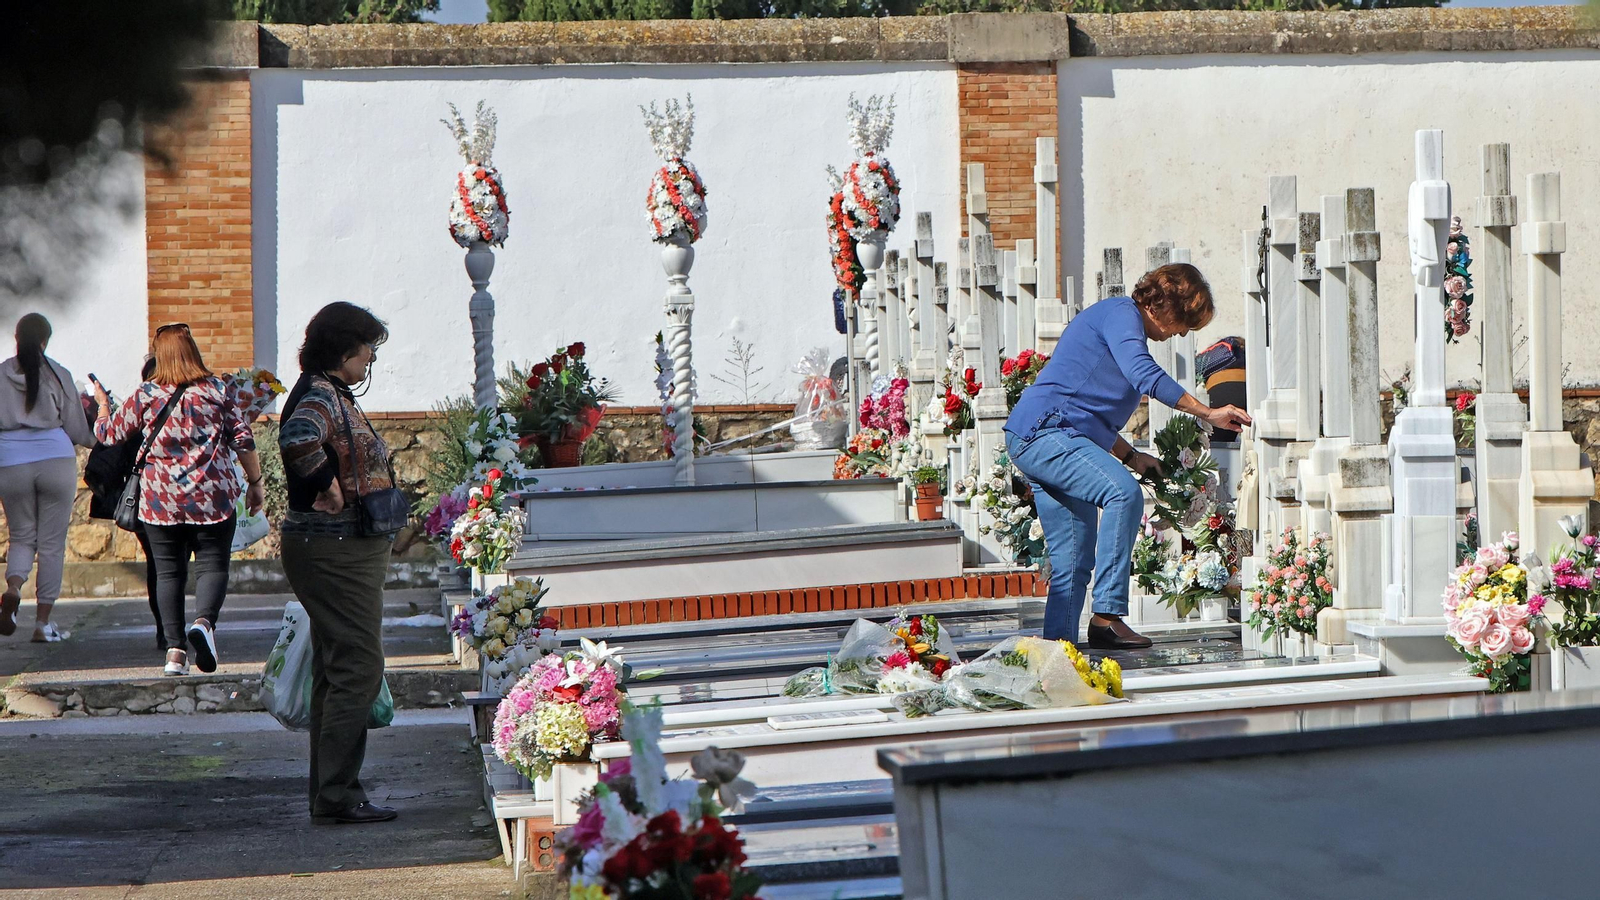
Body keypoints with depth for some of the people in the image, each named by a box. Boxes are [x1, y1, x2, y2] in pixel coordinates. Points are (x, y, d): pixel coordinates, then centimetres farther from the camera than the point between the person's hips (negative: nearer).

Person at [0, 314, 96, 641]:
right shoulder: (57, 375, 0)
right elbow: (76, 428, 4)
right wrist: (96, 441, 24)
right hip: (56, 458, -1)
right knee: (52, 542, 5)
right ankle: (43, 622, 4)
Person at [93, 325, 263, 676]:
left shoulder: (146, 395, 1)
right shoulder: (219, 390, 1)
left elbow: (109, 433, 12)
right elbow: (243, 440, 0)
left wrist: (102, 403, 31)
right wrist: (255, 482, 11)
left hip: (160, 499, 1)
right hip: (212, 497, -1)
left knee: (168, 571, 8)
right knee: (212, 564, 1)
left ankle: (175, 649, 2)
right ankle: (204, 622, -27)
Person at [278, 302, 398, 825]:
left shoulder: (334, 395, 16)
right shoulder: (320, 395, -15)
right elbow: (297, 439, -36)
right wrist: (330, 488, -24)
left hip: (346, 551, 11)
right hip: (335, 550, -11)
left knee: (336, 672, 12)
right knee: (357, 668, -10)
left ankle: (329, 795, 17)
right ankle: (337, 795, -9)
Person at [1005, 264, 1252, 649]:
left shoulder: (1123, 322, 26)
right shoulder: (1120, 313, -6)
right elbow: (1145, 376, -23)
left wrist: (1131, 456, 24)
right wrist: (1208, 414, -21)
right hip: (1044, 432, -11)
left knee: (1074, 563, 9)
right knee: (1123, 492, -28)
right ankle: (1108, 613, -31)